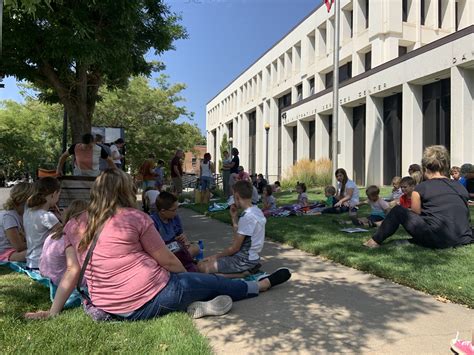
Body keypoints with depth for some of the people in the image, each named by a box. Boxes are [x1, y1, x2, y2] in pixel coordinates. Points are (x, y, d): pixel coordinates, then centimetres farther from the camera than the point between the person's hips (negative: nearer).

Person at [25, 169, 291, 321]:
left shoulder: (74, 226, 5)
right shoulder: (135, 217, -11)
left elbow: (73, 271, 1)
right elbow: (168, 261, -5)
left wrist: (53, 312, 9)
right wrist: (188, 275, 13)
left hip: (114, 309, 6)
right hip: (149, 298, -6)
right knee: (213, 282, 16)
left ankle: (192, 306, 1)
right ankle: (265, 283, 34)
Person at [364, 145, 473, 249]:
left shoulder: (420, 189, -1)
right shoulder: (461, 187, 13)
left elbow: (416, 215, 6)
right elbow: (464, 215, 17)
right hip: (463, 239, 5)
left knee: (398, 211, 10)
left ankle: (375, 241, 18)